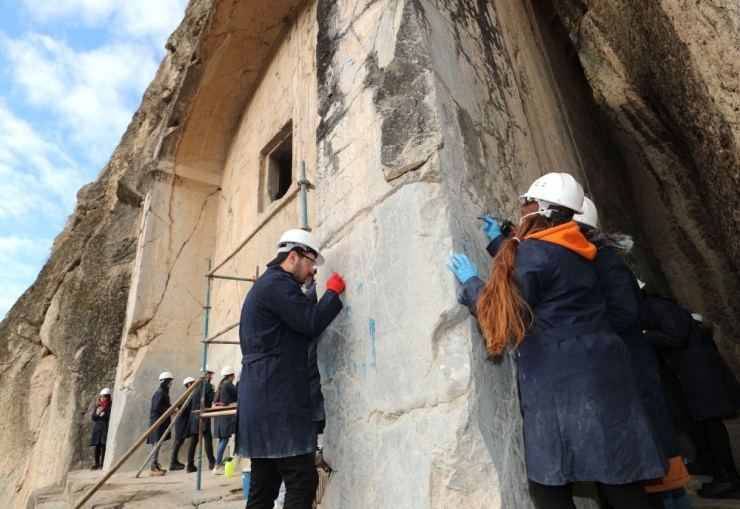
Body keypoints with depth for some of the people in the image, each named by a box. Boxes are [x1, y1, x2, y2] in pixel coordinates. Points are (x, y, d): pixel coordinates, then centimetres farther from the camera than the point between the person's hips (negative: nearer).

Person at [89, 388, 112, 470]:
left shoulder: (111, 405, -1)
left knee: (104, 446, -5)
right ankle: (96, 463, 16)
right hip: (97, 428, 5)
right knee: (97, 446, 8)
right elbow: (93, 418, 12)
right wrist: (97, 414, -8)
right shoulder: (97, 406, 14)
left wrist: (105, 415, -18)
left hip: (106, 428, -5)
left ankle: (102, 463, 1)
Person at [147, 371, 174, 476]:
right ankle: (154, 468, -6)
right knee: (157, 443, -8)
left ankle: (156, 465, 15)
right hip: (157, 421, -10)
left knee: (157, 443, 11)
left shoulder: (163, 392, 16)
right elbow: (157, 407, -21)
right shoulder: (159, 392, -14)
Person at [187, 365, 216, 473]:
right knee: (208, 439, -5)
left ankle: (190, 465, 6)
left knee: (193, 441, 7)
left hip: (194, 415, 8)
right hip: (202, 416, -8)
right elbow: (214, 398, -8)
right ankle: (212, 463, -4)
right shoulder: (207, 385, -9)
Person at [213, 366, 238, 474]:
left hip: (222, 416, 10)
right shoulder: (228, 384, -9)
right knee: (224, 440, -9)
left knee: (222, 441, 8)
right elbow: (239, 395, -7)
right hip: (227, 416, -10)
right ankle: (217, 467, -10)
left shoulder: (222, 385, 19)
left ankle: (218, 466, 7)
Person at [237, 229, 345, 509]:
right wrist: (333, 292, -2)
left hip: (264, 397, 11)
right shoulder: (277, 283, -10)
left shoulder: (267, 284, 23)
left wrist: (317, 297, 15)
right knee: (303, 481, -8)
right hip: (276, 398, -11)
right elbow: (312, 324, -17)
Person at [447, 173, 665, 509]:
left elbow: (504, 312, -11)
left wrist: (471, 281, 4)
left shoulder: (535, 251, -14)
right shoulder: (567, 250, 14)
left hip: (567, 383, -9)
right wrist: (501, 244, 32)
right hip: (592, 377, 10)